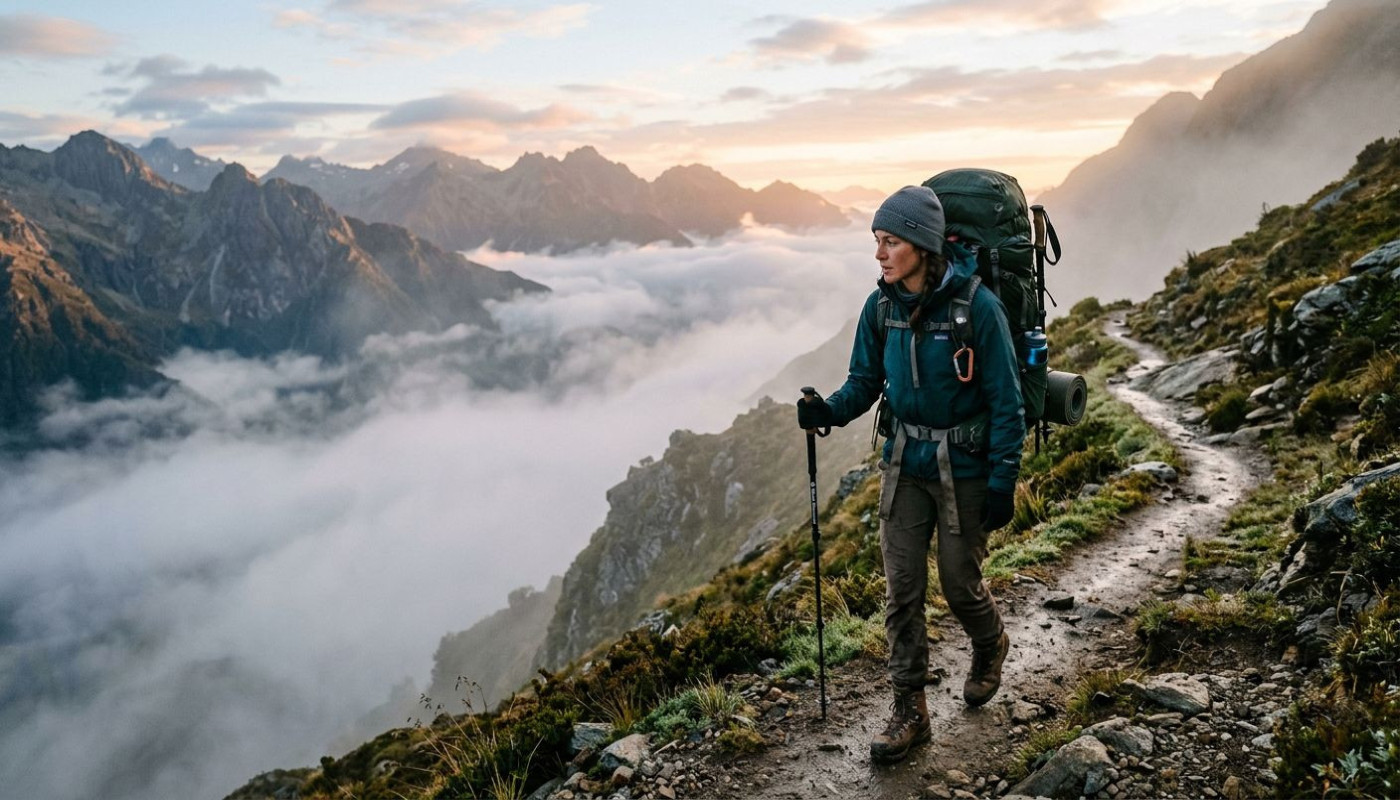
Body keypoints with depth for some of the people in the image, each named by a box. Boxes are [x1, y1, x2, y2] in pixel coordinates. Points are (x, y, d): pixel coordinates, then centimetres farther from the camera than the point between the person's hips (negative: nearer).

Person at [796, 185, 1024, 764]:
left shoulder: (976, 306, -19)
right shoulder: (881, 306, -4)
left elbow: (1006, 401, -13)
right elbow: (865, 382, 4)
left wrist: (1003, 482, -14)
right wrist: (829, 411, -17)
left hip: (964, 470, -4)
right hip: (905, 462, 4)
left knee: (960, 585, 10)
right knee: (901, 587, 5)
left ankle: (990, 647, 45)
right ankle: (909, 709, 18)